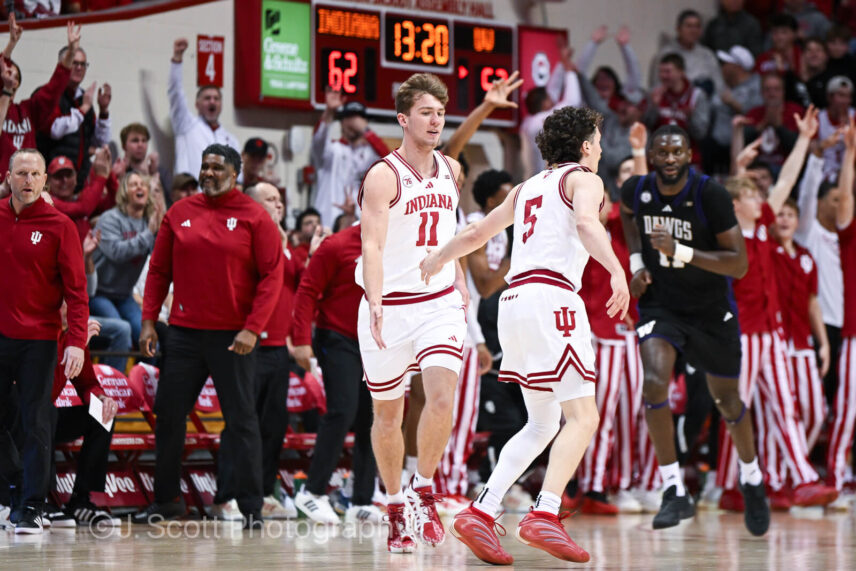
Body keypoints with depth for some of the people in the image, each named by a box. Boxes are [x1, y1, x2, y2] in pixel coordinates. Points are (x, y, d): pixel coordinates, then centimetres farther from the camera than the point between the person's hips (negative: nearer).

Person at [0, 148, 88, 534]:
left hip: (38, 342, -3)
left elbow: (76, 289, -3)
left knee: (35, 425, -1)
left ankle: (31, 508, 1)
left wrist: (77, 340, -13)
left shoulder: (59, 226, -1)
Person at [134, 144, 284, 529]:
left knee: (241, 419, -2)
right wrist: (149, 320, 3)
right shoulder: (179, 214, 7)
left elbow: (272, 276, -6)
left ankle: (251, 507, 2)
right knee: (168, 413, 6)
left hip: (234, 337, -4)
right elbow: (159, 269, 11)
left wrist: (252, 328, -14)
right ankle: (166, 499, 18)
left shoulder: (254, 217, -3)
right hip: (184, 333, 4)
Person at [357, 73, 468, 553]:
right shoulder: (384, 176, -12)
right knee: (388, 413, 7)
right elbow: (372, 246, -22)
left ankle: (424, 492, -1)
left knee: (442, 395, -18)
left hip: (440, 302, 3)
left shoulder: (451, 170, 7)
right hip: (390, 307, -3)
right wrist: (376, 305, -35)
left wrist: (461, 287, 22)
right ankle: (396, 509, 22)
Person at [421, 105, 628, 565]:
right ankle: (544, 515, -27)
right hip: (552, 298, -8)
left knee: (543, 423, 13)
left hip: (515, 299, 8)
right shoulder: (583, 178, 4)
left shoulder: (528, 187, 26)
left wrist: (436, 260, 52)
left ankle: (480, 513, 2)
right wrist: (617, 271, -32)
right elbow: (587, 222, -18)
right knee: (582, 416, -11)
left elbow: (476, 234, 34)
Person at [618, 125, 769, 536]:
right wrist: (637, 261, 4)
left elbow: (739, 265, -24)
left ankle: (752, 480, 41)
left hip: (711, 310, -1)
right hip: (660, 305, 1)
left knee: (728, 402, 12)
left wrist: (681, 252, -35)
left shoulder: (711, 196, -22)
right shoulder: (637, 190, -10)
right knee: (654, 382, -24)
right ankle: (674, 491, -15)